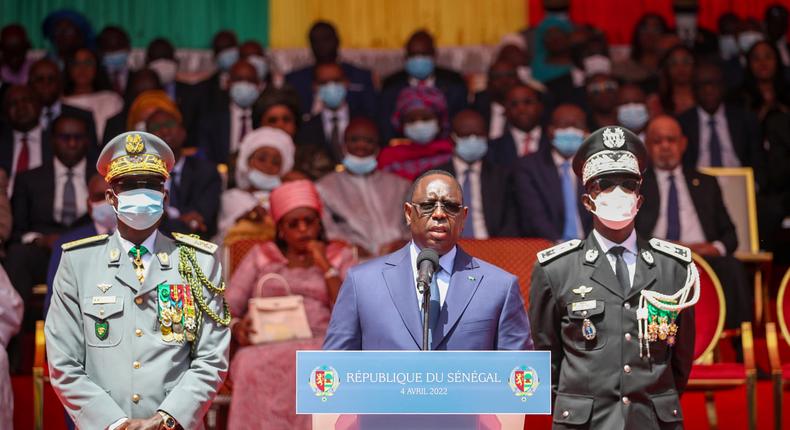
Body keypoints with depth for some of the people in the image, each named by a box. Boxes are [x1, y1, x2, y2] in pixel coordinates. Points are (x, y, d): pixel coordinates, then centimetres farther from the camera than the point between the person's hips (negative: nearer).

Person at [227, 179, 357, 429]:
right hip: (265, 347, 1)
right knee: (253, 365, -37)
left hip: (320, 346, -1)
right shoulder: (260, 256, 23)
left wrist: (325, 266, 2)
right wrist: (237, 327, -9)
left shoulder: (340, 257, 20)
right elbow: (227, 309, 14)